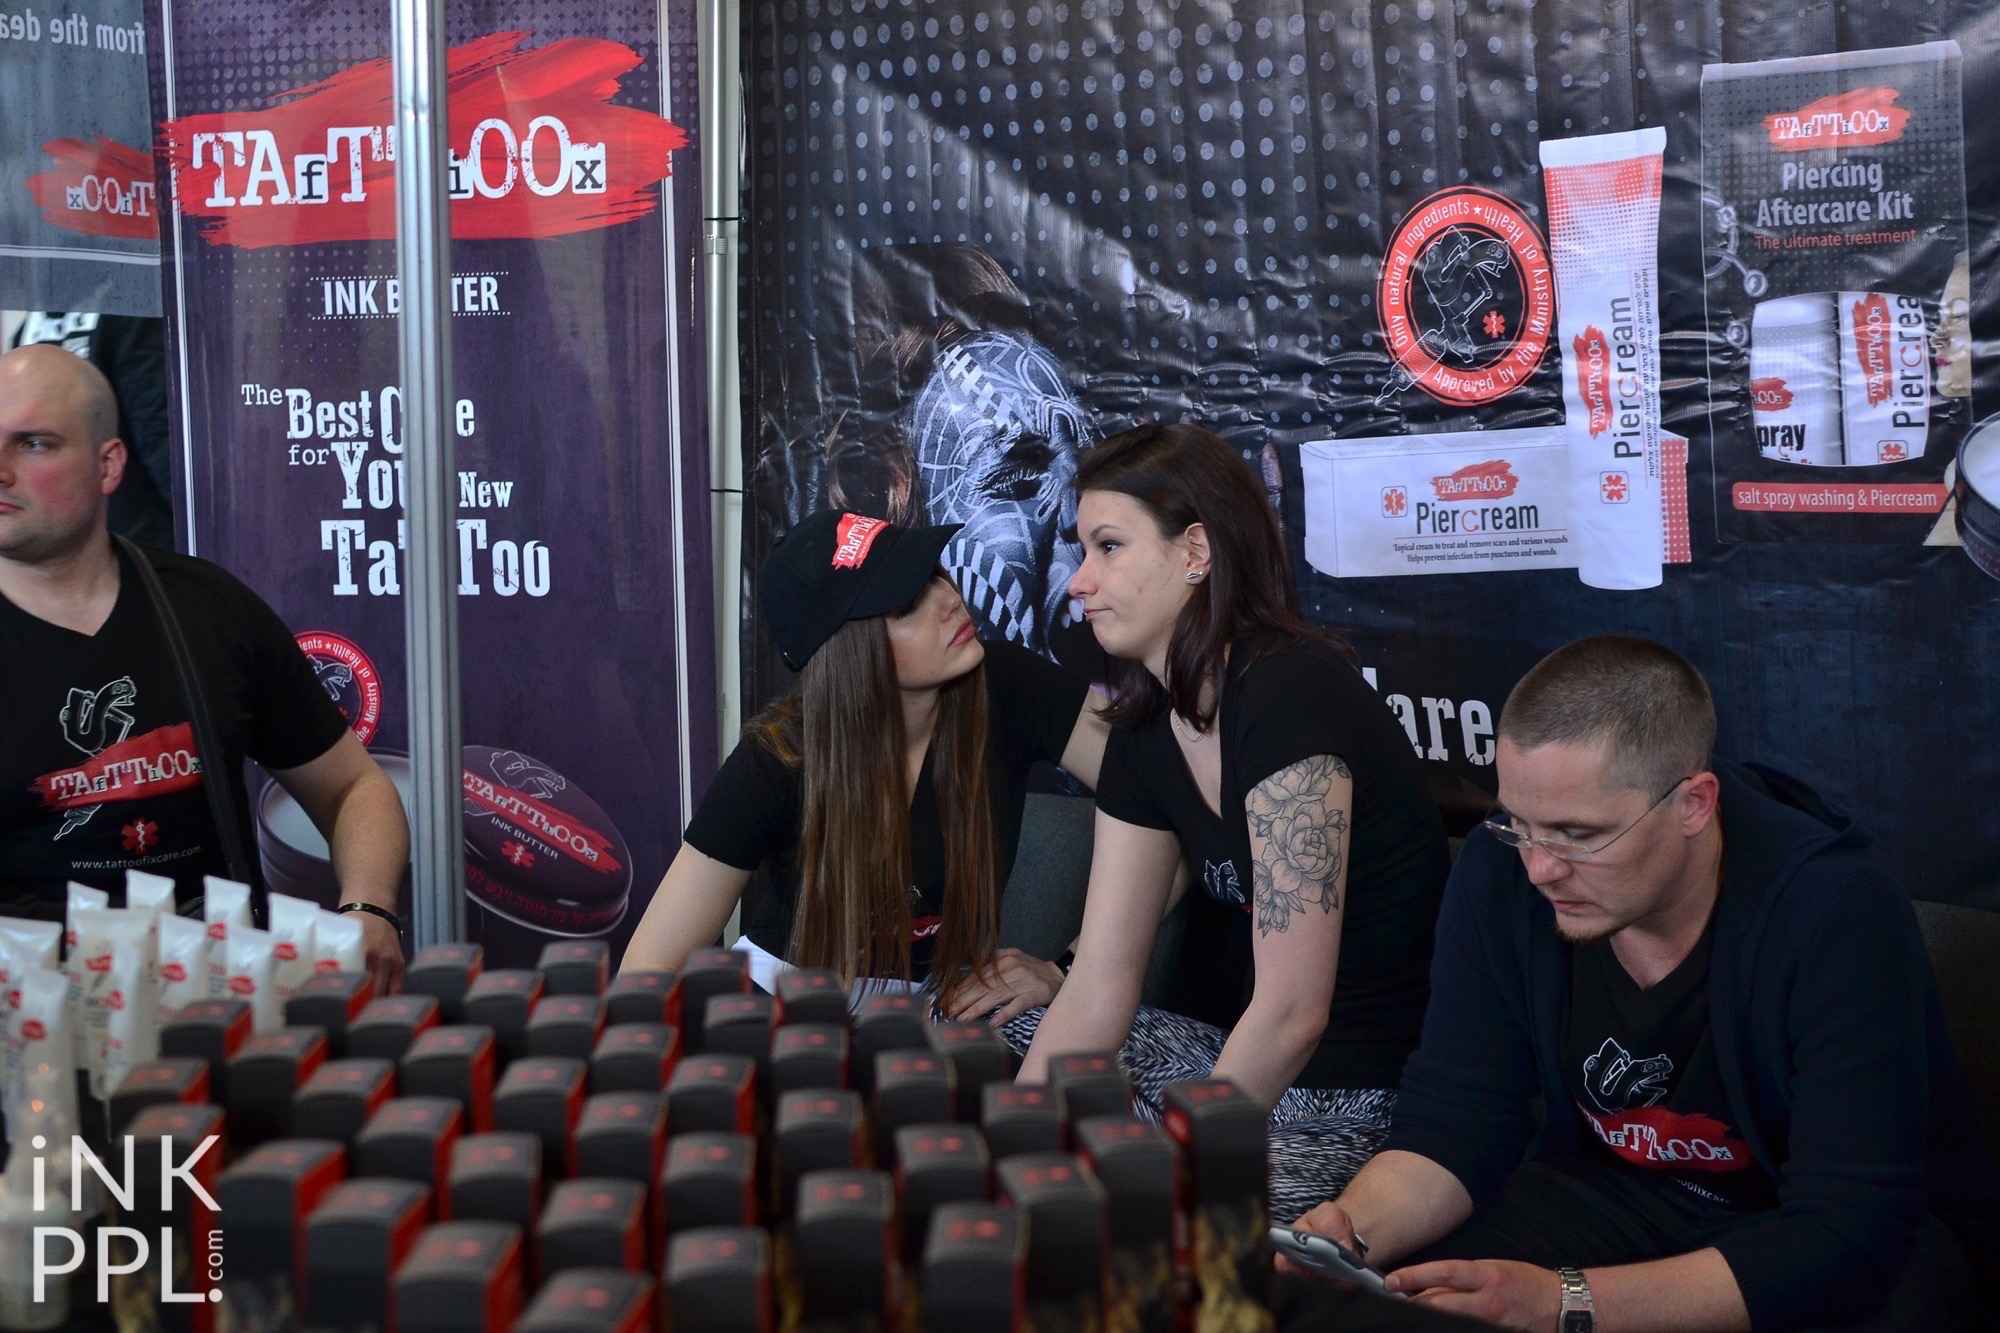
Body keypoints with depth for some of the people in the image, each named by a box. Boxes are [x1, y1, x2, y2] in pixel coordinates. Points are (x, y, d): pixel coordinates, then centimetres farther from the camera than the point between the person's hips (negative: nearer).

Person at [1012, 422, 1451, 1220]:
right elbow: (1098, 988, 2)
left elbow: (1292, 1010, -24)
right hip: (1234, 1050, 9)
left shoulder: (1290, 696, -22)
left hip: (1354, 1095, -9)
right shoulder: (1144, 728, 6)